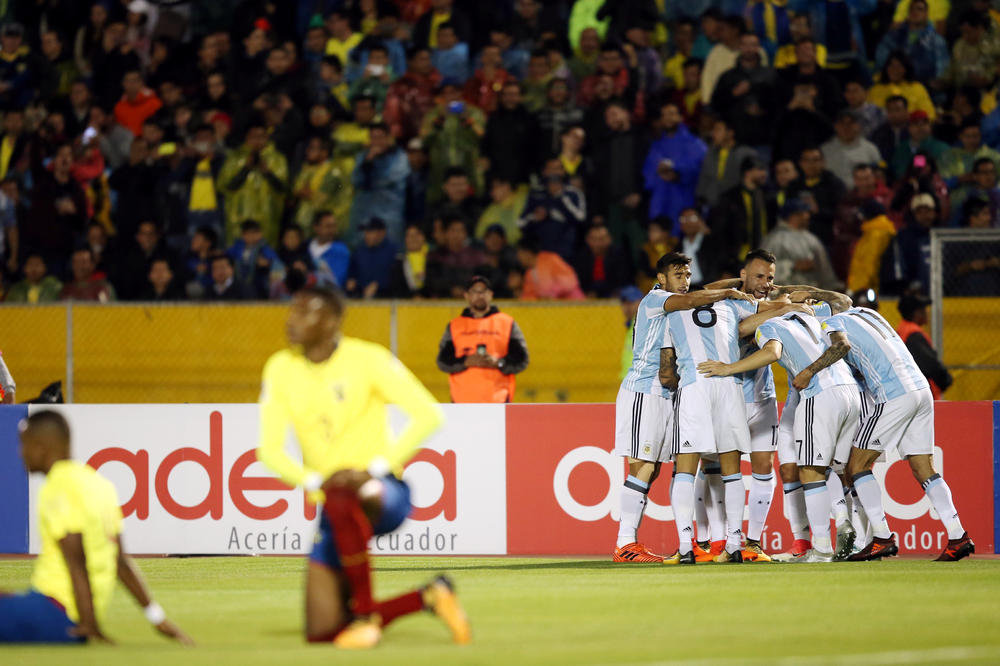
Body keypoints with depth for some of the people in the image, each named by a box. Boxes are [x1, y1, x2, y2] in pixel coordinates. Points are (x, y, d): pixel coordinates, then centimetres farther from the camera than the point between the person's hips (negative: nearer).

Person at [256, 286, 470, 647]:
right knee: (322, 634, -7)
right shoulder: (281, 369, 3)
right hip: (332, 503, 5)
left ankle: (366, 615, -27)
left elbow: (429, 415, -14)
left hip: (384, 494, -5)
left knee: (341, 498, -44)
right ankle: (429, 597, 14)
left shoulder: (368, 359, -8)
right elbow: (269, 449, 0)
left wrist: (374, 470, -20)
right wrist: (314, 481, -17)